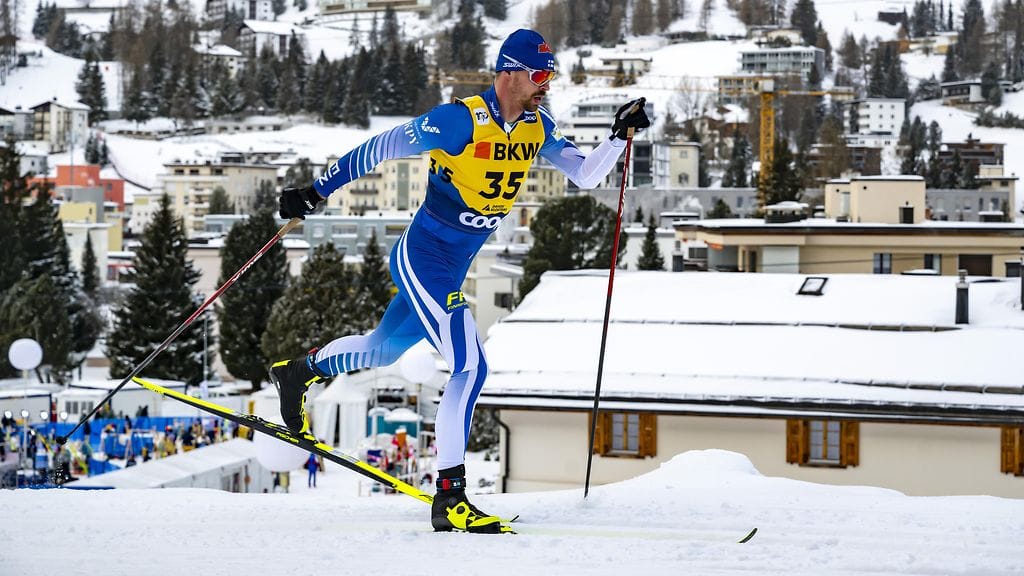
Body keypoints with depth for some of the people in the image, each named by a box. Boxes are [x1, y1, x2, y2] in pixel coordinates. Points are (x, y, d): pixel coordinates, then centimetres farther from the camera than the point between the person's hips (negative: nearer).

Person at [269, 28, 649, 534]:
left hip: (455, 266, 9)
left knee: (383, 349, 27)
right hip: (423, 258, -9)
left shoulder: (537, 127, 1)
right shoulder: (460, 120, -21)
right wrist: (315, 192, -12)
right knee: (470, 368, -18)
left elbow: (586, 175, 6)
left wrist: (620, 134, -10)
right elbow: (381, 148, -15)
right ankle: (449, 498, -15)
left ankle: (299, 370, 52)